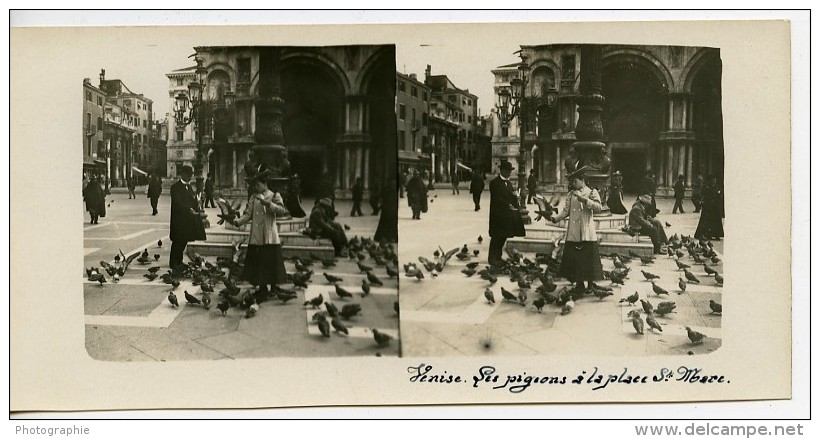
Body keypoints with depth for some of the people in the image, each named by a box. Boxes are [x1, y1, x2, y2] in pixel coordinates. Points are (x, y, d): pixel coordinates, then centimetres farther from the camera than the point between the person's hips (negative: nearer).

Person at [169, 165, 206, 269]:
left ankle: (179, 261, 20)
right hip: (179, 220, -8)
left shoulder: (189, 187, 18)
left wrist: (199, 212, -3)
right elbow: (178, 202, -20)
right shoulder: (175, 187, -9)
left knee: (184, 241, 11)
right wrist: (189, 210, -32)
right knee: (178, 241, -2)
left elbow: (194, 201, 15)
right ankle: (174, 263, 5)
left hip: (188, 220, 8)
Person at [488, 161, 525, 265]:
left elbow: (512, 197, 18)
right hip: (499, 215, -8)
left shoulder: (508, 183, 18)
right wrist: (508, 205, -21)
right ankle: (492, 258, 2)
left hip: (508, 215, 8)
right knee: (497, 237, -4)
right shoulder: (495, 183, -9)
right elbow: (497, 198, -16)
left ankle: (498, 257, 19)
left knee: (503, 237, 10)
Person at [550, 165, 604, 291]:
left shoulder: (592, 193, 1)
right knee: (574, 260, 4)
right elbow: (565, 211, 8)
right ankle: (579, 284, 15)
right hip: (573, 234, 4)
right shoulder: (570, 194, 12)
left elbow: (598, 207, -16)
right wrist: (554, 219, -9)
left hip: (587, 234, -3)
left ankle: (590, 284, 10)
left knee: (588, 259, -2)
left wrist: (583, 198, -22)